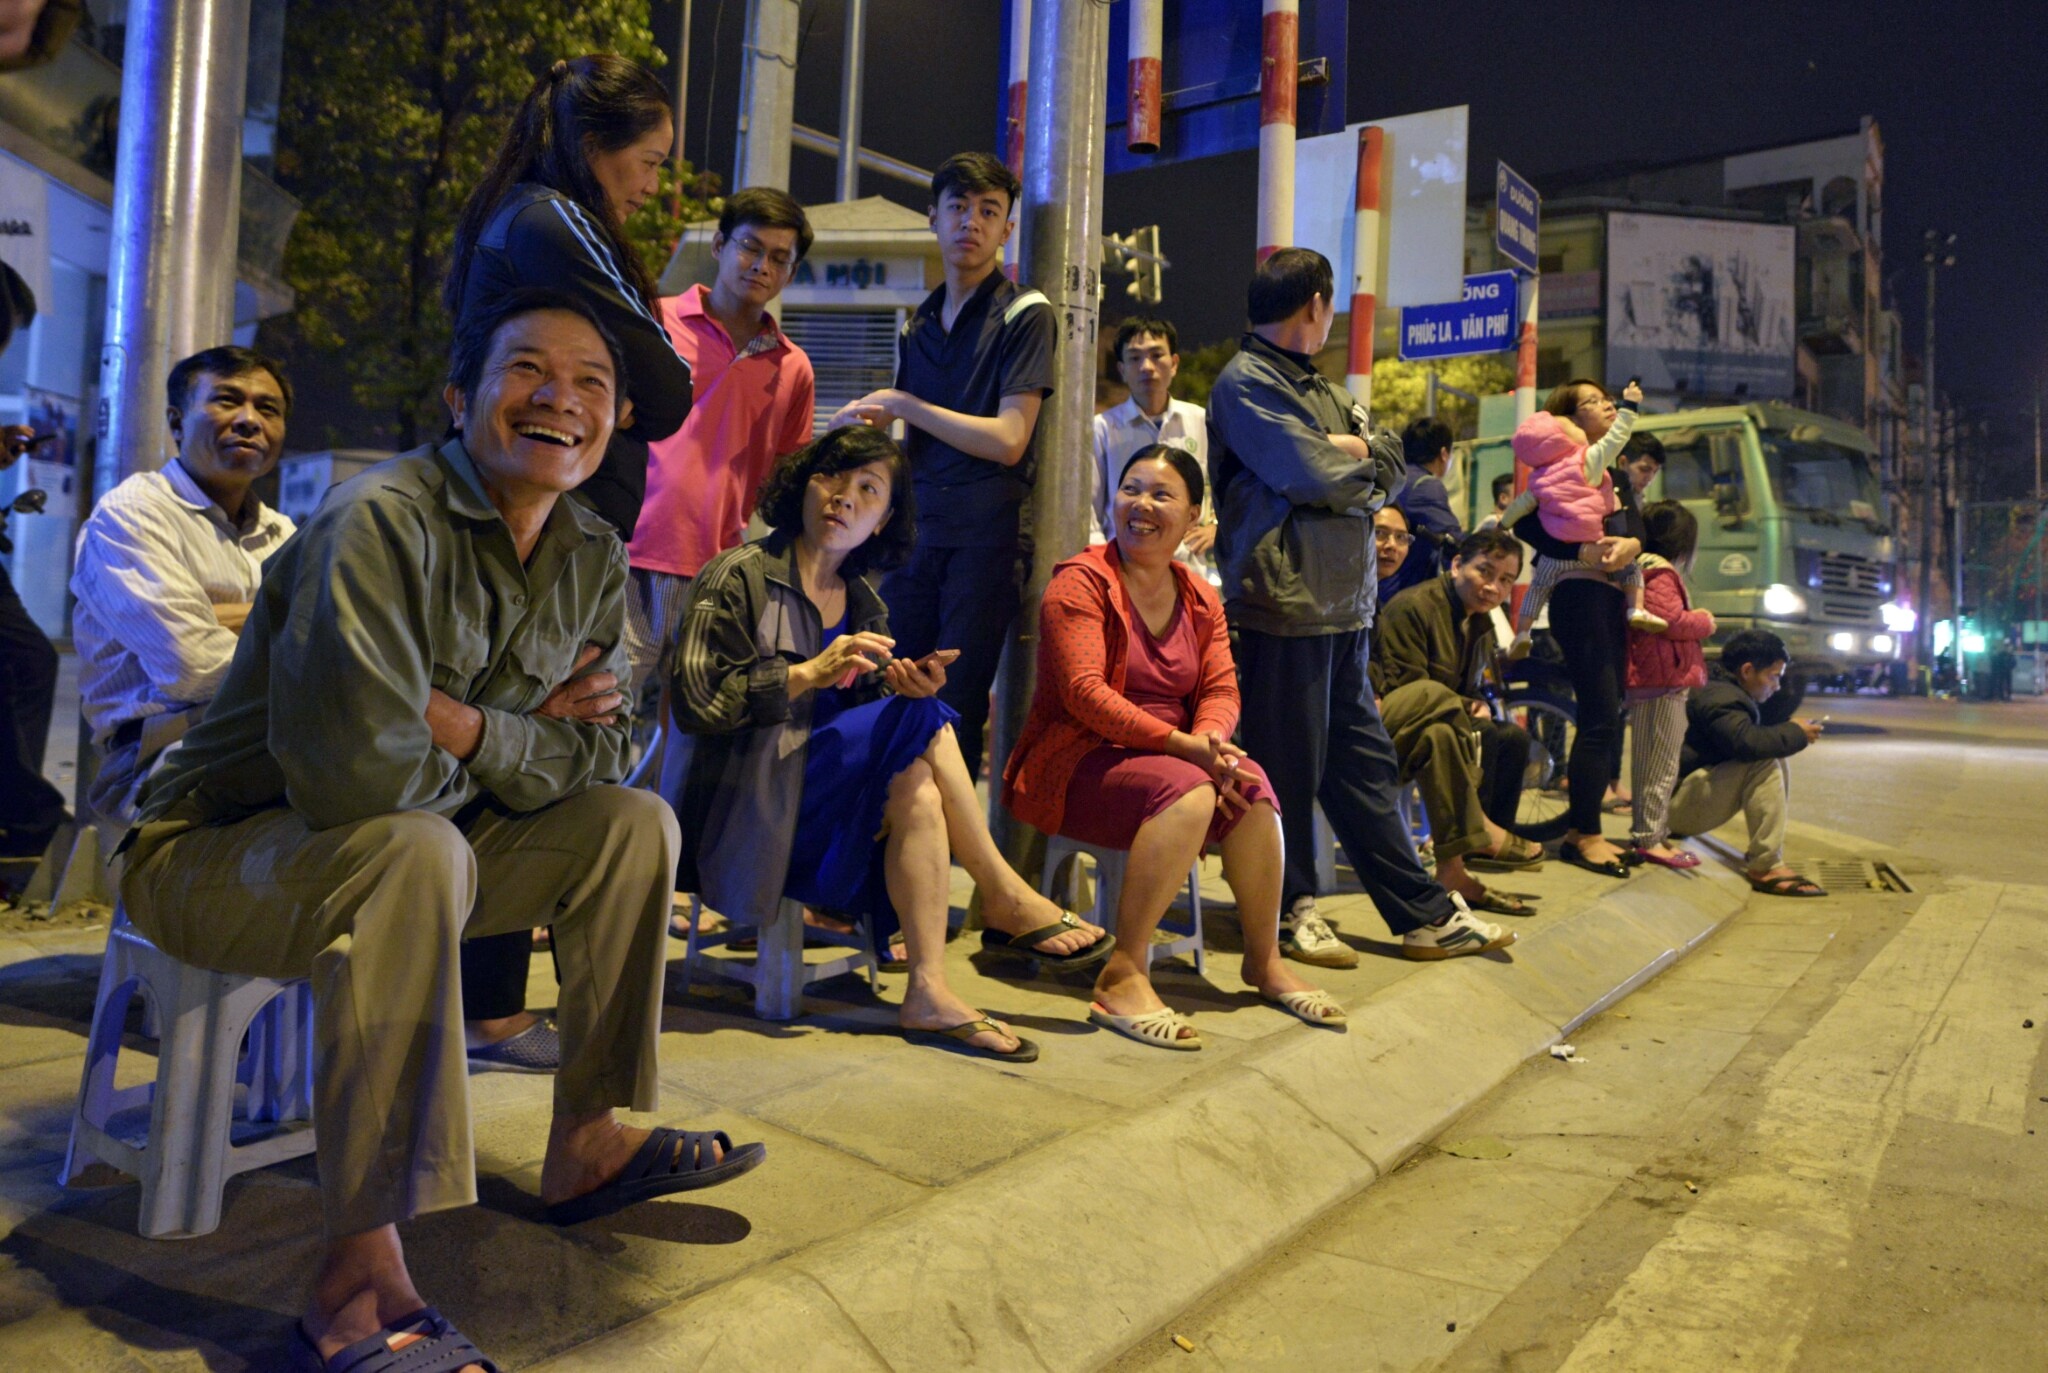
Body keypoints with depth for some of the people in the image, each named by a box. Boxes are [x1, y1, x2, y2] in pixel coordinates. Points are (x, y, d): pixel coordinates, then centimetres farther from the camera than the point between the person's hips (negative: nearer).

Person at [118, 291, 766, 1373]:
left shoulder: (594, 561, 0)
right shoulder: (380, 523, -24)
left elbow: (594, 761, -1)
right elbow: (355, 769, -35)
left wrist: (466, 727, -19)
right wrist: (518, 746, -15)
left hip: (411, 844, 8)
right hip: (213, 854, -8)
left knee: (634, 823, 1)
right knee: (417, 848, -36)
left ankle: (586, 1143, 11)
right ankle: (360, 1282, -31)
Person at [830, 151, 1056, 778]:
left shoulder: (1025, 314, 0)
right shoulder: (917, 326, 19)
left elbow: (1007, 440, -10)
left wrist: (902, 404, -5)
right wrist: (870, 426, 5)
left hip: (985, 532, -5)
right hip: (916, 530, 6)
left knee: (954, 709, -7)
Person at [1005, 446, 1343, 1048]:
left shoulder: (1201, 598, 13)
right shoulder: (1081, 582, -9)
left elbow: (1221, 689, 4)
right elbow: (1084, 692, -20)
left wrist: (1211, 740, -21)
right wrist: (1182, 745, -27)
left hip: (1167, 757, 6)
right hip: (1076, 761, -6)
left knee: (1250, 789, -22)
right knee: (1187, 792, -33)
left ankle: (1264, 960, -3)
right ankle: (1122, 977, -29)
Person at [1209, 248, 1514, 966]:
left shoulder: (1315, 387, 23)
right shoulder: (1245, 382, -7)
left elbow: (1392, 465, 16)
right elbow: (1315, 478, -18)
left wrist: (1351, 453, -5)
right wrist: (1360, 462, 3)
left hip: (1341, 607, 9)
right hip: (1284, 604, -9)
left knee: (1364, 763, 13)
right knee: (1289, 768, 0)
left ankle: (1426, 914, 20)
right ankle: (1290, 912, 15)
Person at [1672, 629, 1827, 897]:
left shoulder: (1727, 692, 16)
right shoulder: (1720, 698, -18)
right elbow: (1747, 742, -35)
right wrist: (1796, 733, -19)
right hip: (1679, 803, -11)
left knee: (1778, 761, 8)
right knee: (1764, 765, -25)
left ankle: (1763, 857, 1)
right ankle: (1765, 867, -25)